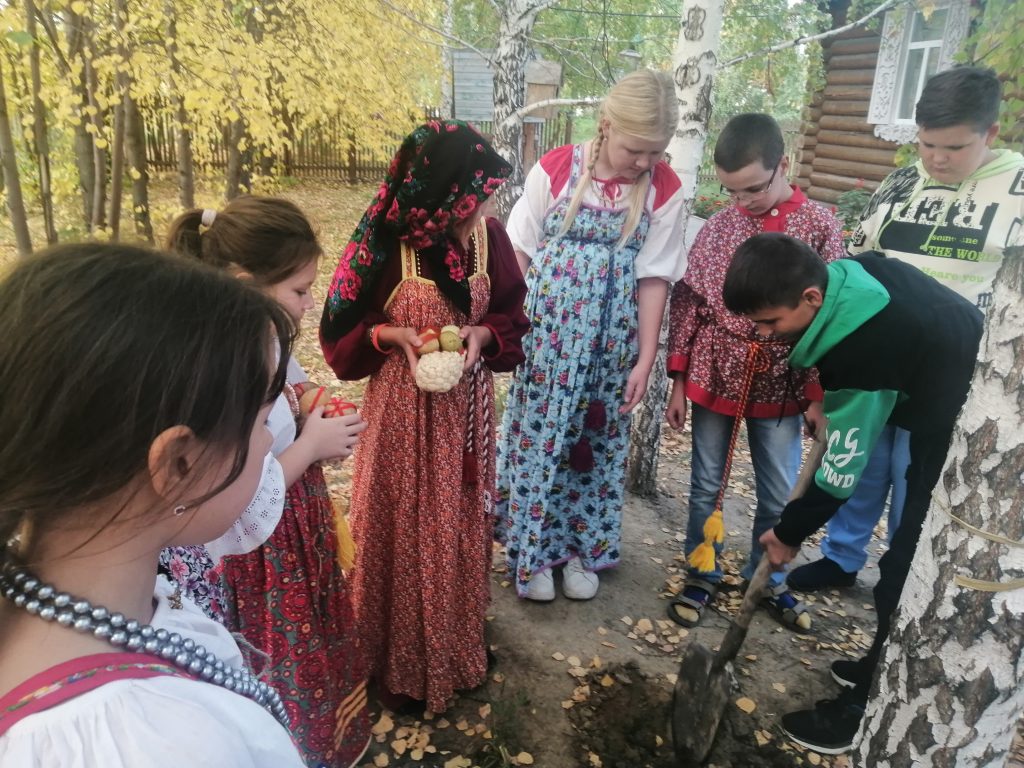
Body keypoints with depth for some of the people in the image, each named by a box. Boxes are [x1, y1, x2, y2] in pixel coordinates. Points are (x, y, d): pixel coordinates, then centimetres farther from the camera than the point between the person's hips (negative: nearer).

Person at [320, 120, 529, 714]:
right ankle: (402, 660, 35)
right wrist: (391, 335, -22)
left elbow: (512, 315, 4)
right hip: (402, 406, -3)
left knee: (461, 522, 17)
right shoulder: (384, 242, -16)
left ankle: (460, 642, 42)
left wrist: (483, 335, -15)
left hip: (468, 404, 3)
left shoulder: (489, 235, -7)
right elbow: (342, 329, -5)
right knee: (403, 526, 11)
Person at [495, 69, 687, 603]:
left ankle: (582, 548, 31)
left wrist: (645, 358, -4)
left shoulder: (664, 189, -5)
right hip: (546, 329, -1)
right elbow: (520, 251, -1)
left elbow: (654, 278, -3)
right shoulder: (555, 169, -9)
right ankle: (533, 549, 26)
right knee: (538, 432, 7)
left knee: (597, 440, 12)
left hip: (610, 337, 2)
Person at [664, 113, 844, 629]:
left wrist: (820, 395, -6)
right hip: (713, 381, 1)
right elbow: (686, 302, 1)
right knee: (706, 488, 13)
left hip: (780, 388, -1)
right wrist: (679, 381, 0)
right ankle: (703, 575, 32)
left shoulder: (820, 227, -6)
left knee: (780, 496, 13)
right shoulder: (719, 226, -2)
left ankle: (768, 580, 35)